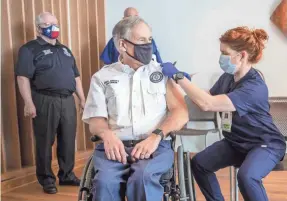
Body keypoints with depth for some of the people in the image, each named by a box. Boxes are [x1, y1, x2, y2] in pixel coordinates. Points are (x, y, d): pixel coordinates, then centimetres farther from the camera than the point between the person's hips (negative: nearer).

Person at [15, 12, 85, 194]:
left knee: (68, 141, 9)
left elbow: (76, 76, 21)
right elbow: (23, 77, -10)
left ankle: (67, 175, 24)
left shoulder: (65, 50, 20)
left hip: (68, 100, 6)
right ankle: (47, 179, 16)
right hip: (45, 101, -5)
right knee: (45, 142, 3)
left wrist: (82, 99, 16)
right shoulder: (30, 49, -2)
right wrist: (29, 103, -18)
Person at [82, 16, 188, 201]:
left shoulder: (163, 72, 14)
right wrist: (107, 134, -15)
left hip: (156, 146, 0)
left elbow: (181, 112, 5)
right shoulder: (102, 77, 15)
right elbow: (95, 119, 10)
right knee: (105, 182, -32)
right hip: (116, 146, 1)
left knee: (143, 177, -34)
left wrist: (156, 136, -13)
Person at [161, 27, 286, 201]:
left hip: (264, 144, -8)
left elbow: (207, 104, -37)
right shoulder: (227, 77, -5)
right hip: (235, 142, 8)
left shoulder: (254, 88, -30)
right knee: (199, 163, -3)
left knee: (246, 176, -33)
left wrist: (178, 76, -31)